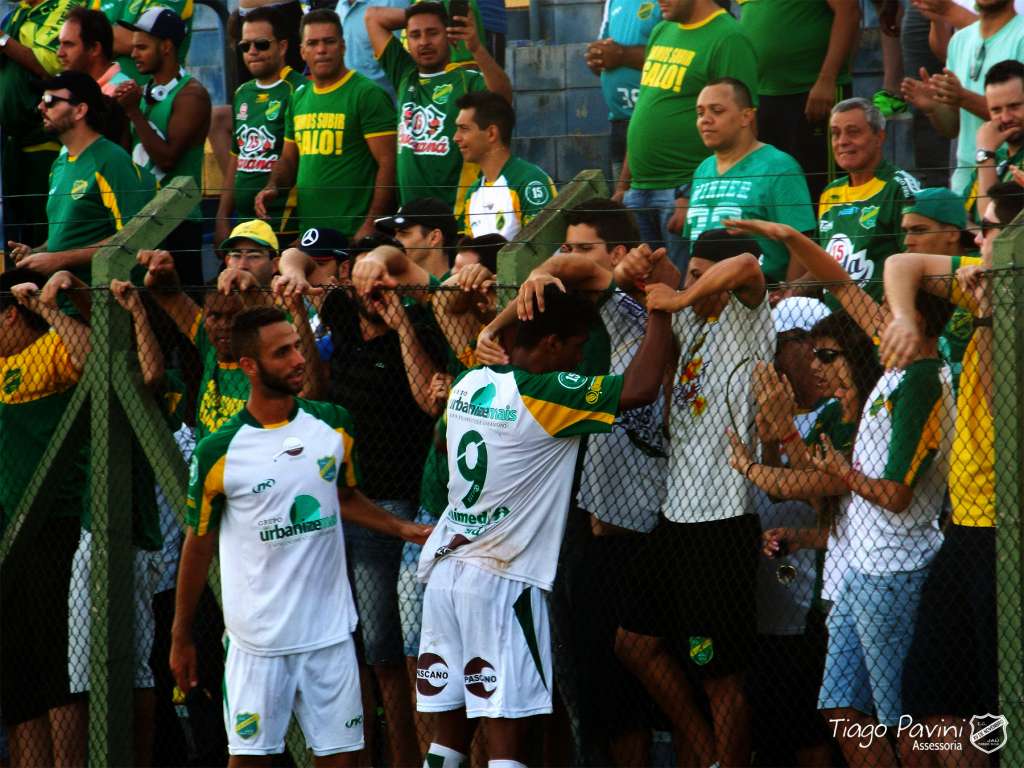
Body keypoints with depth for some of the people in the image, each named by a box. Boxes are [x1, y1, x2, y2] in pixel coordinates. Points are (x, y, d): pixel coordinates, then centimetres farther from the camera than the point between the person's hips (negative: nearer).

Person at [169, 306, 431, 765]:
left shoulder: (333, 424, 3)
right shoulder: (219, 452, -8)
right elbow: (198, 545, 2)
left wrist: (406, 531, 7)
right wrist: (181, 638, 6)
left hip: (329, 630, 3)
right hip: (257, 639, -3)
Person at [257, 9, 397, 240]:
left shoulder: (367, 95, -6)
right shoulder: (299, 99, 16)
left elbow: (388, 163, -10)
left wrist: (370, 226, -17)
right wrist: (273, 186, 4)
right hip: (307, 230, 7)